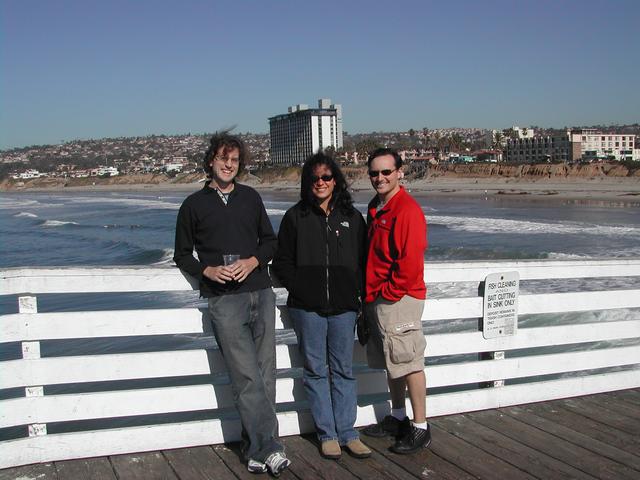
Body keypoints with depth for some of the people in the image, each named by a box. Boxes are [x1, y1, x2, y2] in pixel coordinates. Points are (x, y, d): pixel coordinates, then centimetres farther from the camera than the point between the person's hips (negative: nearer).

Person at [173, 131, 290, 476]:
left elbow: (270, 240, 19)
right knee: (247, 377, -11)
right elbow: (182, 254, 13)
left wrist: (253, 261, -1)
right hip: (224, 299, -3)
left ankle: (256, 449, 10)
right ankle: (268, 449, -8)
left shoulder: (250, 198, 16)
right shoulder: (194, 204, 8)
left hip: (260, 293, 4)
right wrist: (208, 270, -6)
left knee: (264, 374, 2)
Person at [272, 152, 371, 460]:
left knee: (344, 370, 7)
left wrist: (356, 292, -2)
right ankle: (327, 435, 15)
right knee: (316, 371, 5)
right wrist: (301, 290, -7)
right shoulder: (295, 217, 4)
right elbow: (282, 263, 5)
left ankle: (347, 433, 15)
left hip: (343, 308, 1)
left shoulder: (352, 217, 9)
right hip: (308, 308, -1)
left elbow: (363, 261, 12)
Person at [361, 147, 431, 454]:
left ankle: (420, 428, 9)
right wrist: (371, 292, 14)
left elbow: (411, 262, -21)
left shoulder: (407, 209, -16)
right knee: (391, 362, 17)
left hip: (399, 300, -9)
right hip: (377, 299, 9)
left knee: (409, 363, -2)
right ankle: (398, 417, 31)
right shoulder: (375, 207, 13)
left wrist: (386, 292, -13)